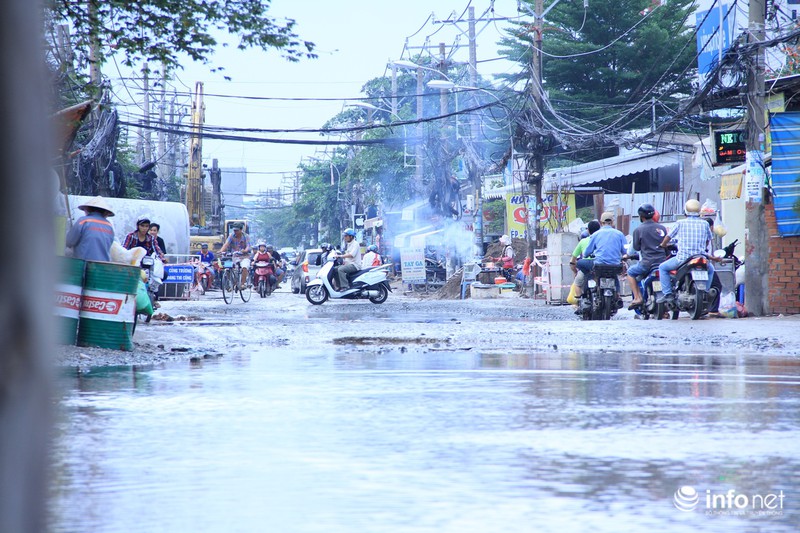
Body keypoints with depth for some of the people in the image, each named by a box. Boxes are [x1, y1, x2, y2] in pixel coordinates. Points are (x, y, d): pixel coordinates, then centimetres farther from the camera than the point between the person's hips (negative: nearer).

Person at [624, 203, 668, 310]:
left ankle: (637, 298, 4)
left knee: (630, 272, 17)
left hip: (648, 263, -4)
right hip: (663, 260, 4)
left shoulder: (638, 230, -4)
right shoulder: (662, 228, 9)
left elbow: (636, 247, 2)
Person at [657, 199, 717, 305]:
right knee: (710, 269, 34)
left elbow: (668, 236, 12)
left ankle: (667, 294, 5)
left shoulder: (681, 223, 2)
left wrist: (663, 245, 33)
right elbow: (708, 240, 20)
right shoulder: (704, 224, 7)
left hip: (683, 258, -3)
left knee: (663, 267, 17)